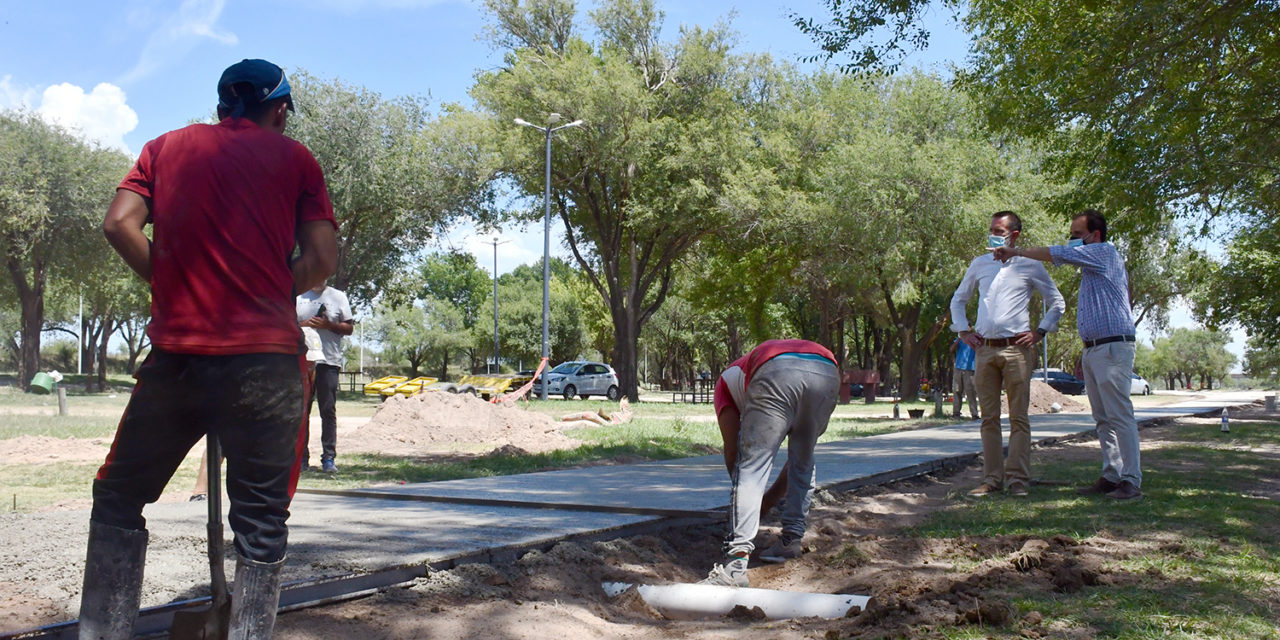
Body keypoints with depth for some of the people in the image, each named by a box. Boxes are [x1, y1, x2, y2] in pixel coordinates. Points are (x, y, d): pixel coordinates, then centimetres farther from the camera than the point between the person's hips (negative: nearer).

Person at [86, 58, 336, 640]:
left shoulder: (167, 147, 14)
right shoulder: (294, 158, 9)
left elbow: (119, 225, 1)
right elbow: (321, 259, -1)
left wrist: (167, 282, 13)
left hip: (176, 353, 2)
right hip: (266, 359, -1)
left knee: (118, 498, 17)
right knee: (261, 522, 4)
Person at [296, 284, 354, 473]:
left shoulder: (338, 296, 10)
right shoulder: (297, 296, 14)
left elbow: (349, 328, 8)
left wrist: (327, 324, -9)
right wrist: (303, 324, -7)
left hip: (329, 361, -2)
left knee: (328, 411, -3)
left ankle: (329, 458, -1)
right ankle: (301, 456, 10)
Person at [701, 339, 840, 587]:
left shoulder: (728, 380, 36)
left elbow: (733, 452, 26)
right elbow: (800, 459, 44)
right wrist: (769, 499, 51)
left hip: (777, 372, -4)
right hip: (828, 372, 5)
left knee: (751, 467, 1)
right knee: (803, 461, 27)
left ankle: (736, 563, -9)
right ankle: (792, 539, 26)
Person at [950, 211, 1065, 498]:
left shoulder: (1030, 266, 6)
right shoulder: (979, 264, 15)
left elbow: (1057, 302, 13)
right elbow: (958, 300, 26)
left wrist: (1039, 332, 2)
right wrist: (963, 330, 14)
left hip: (1016, 349, -3)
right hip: (984, 349, 3)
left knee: (1019, 418, -3)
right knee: (989, 418, 4)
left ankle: (1018, 479, 0)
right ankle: (992, 479, 8)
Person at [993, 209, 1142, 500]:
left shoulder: (1105, 252, -5)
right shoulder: (1091, 264, 23)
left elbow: (1057, 254, -9)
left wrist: (1017, 252, 3)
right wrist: (1086, 351, 24)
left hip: (1113, 348, -10)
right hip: (1094, 349, 10)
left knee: (1119, 416, -11)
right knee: (1103, 418, 8)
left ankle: (1131, 481, -10)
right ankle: (1111, 476, 11)